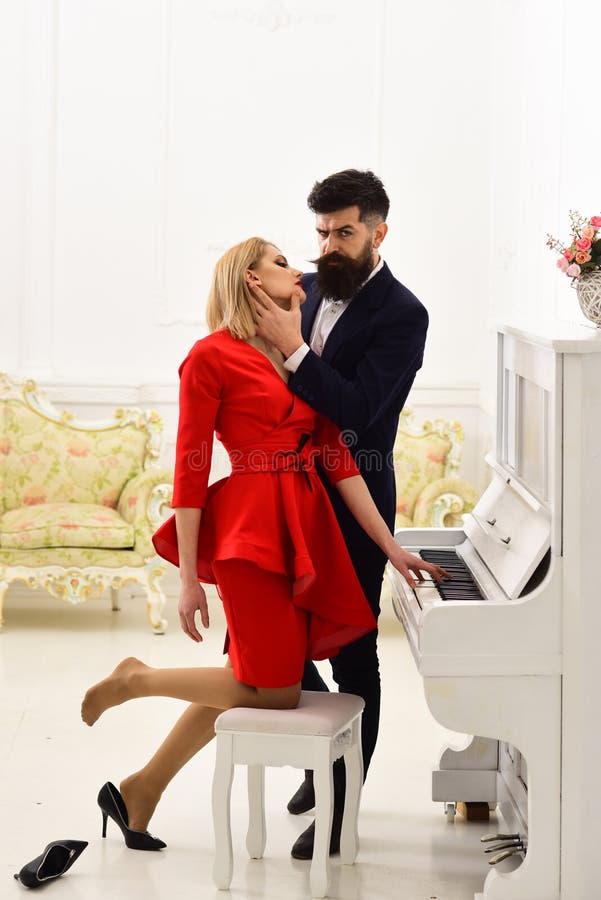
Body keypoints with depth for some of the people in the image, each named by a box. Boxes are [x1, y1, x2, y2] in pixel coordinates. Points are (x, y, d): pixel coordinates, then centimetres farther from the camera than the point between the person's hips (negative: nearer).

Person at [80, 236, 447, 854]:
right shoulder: (212, 355, -5)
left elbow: (337, 457, 13)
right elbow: (190, 470, -7)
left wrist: (392, 549, 8)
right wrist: (189, 579, -9)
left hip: (305, 526, 8)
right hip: (250, 528, -8)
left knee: (252, 682, 9)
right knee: (276, 691, -5)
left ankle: (139, 794, 22)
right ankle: (136, 680, 14)